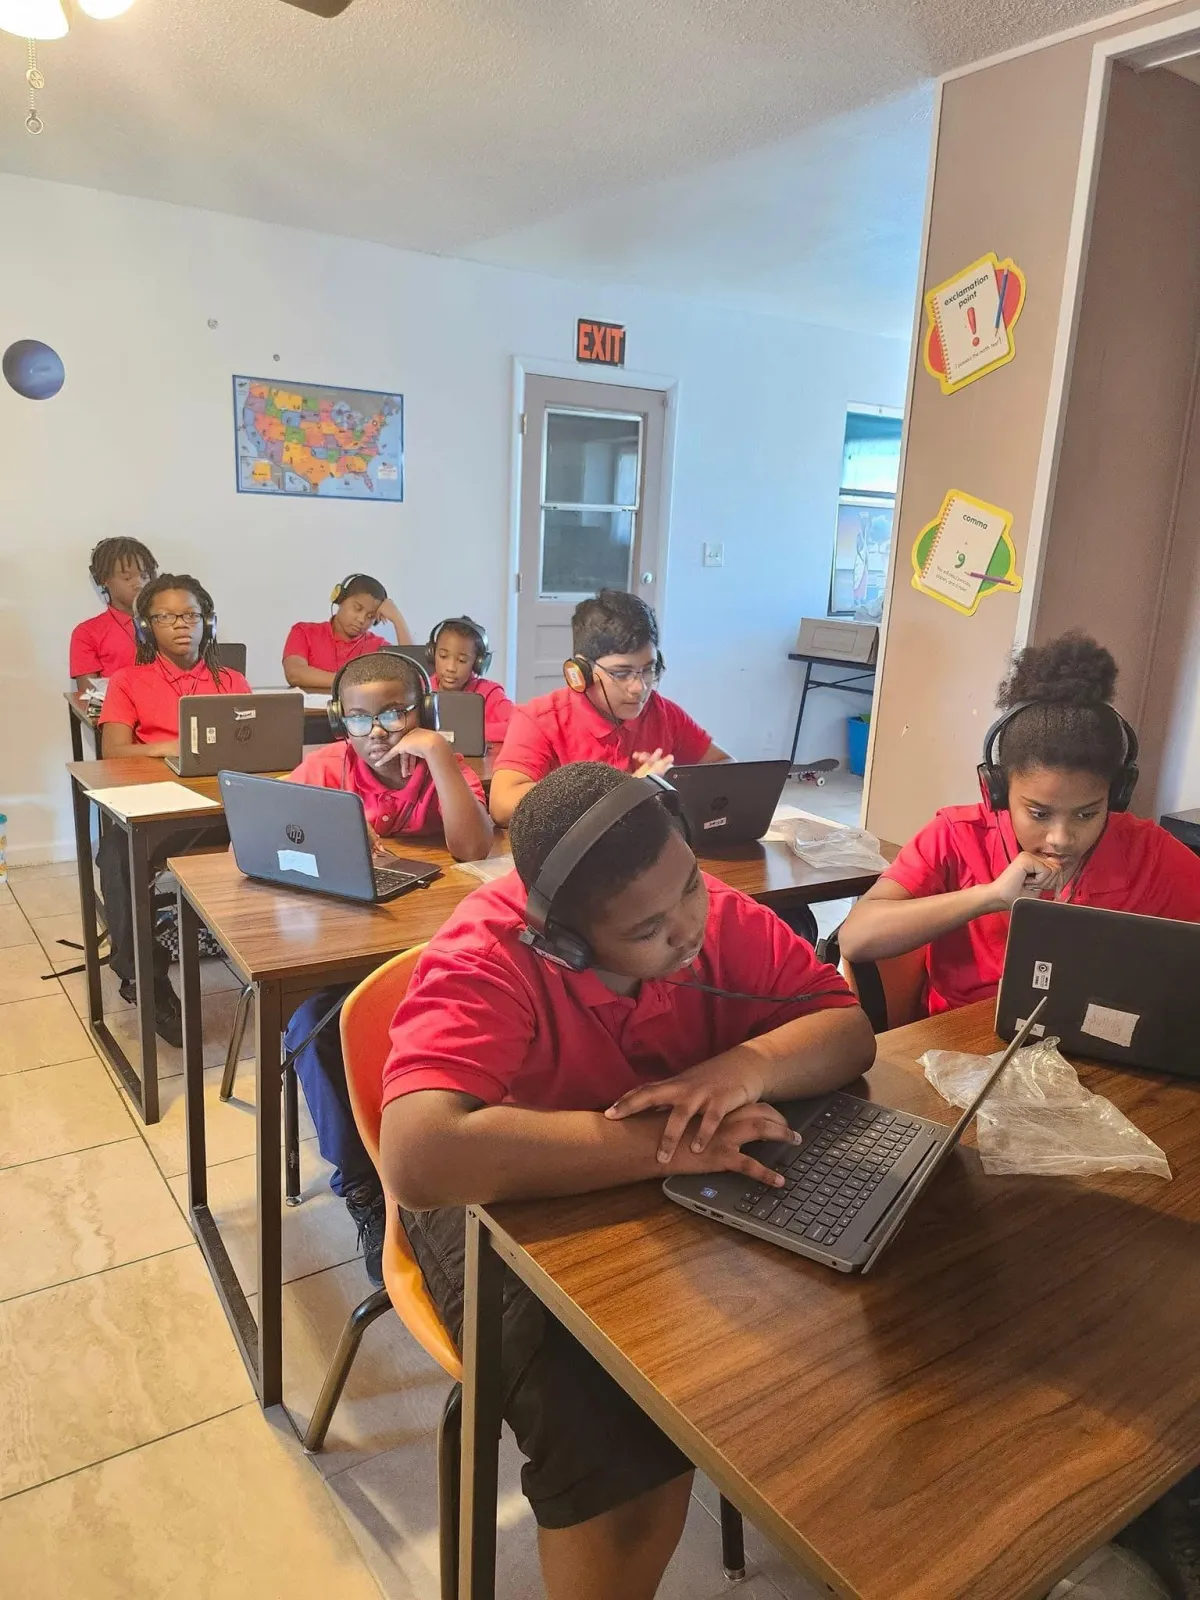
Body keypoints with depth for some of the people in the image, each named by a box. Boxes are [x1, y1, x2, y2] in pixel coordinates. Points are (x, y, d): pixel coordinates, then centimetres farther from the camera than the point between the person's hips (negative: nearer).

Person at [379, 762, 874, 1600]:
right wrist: (664, 1145, -41)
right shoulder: (489, 960, -29)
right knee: (628, 1441, -28)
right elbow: (421, 1159, -42)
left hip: (685, 1192, 5)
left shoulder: (708, 908, -14)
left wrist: (744, 1067, -33)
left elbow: (848, 1026, -11)